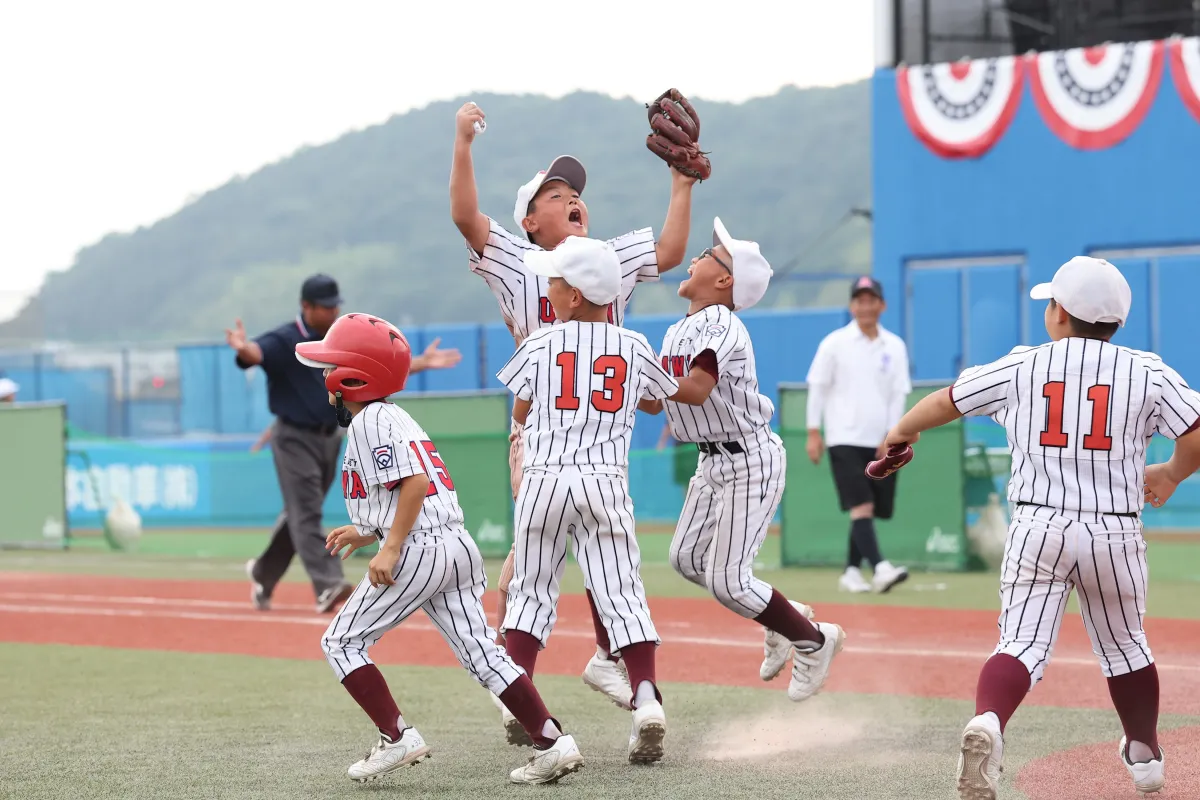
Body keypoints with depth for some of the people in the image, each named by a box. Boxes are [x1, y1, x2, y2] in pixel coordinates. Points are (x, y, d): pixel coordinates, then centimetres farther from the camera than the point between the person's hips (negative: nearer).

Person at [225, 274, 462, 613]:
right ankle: (328, 586, -22)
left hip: (330, 437, 7)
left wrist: (422, 363, 7)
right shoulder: (284, 341, -13)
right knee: (307, 514, -12)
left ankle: (263, 573, 31)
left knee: (302, 512, 14)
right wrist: (244, 349, -56)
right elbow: (258, 353, -33)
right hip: (294, 438, -7)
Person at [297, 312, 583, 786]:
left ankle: (396, 738, -5)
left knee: (342, 642, 2)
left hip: (419, 551, -10)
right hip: (458, 546, 10)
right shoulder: (396, 418, 23)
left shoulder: (369, 421, -7)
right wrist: (367, 533, 29)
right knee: (480, 653, 6)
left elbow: (414, 481, -19)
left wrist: (390, 549, -20)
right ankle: (552, 743, -1)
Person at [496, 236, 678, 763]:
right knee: (622, 595, 0)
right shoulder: (634, 348, 5)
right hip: (607, 482, 1)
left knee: (531, 590, 14)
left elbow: (520, 414, 12)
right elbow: (658, 399, 25)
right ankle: (646, 696, -17)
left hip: (545, 479, -1)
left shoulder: (540, 344, -1)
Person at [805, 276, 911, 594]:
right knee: (861, 507, -16)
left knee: (869, 511, 6)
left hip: (881, 444, 4)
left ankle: (851, 573, 17)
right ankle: (879, 568, -28)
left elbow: (899, 394, 7)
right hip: (845, 439, -4)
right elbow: (818, 388, 1)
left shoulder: (895, 347, 8)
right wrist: (814, 433, -3)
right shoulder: (834, 343, 0)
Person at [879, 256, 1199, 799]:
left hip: (1038, 529, -1)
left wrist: (903, 431, 36)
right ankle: (1144, 755, 34)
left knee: (1022, 645, -8)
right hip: (1115, 532, 1)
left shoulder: (1020, 368, 4)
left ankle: (987, 721, -36)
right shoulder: (1148, 373, 1)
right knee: (1125, 648, 21)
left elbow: (946, 402, 15)